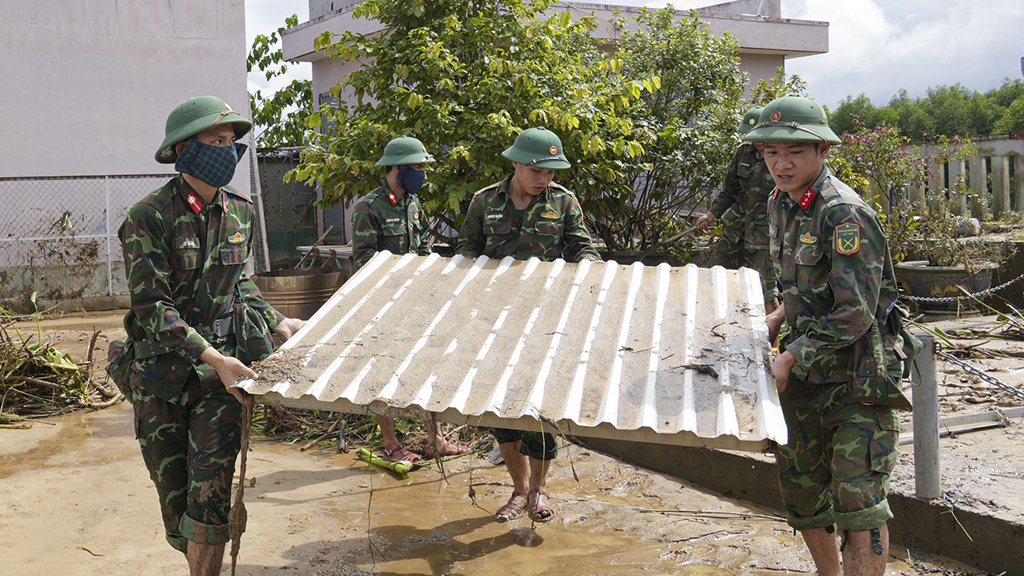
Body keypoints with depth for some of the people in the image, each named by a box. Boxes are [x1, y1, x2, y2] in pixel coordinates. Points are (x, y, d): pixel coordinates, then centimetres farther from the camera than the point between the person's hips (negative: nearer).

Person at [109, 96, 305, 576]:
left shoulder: (239, 212, 4)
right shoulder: (148, 218, -12)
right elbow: (152, 307, -17)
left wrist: (277, 322, 7)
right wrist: (212, 357, -25)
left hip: (225, 362, 2)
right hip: (161, 373, -2)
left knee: (210, 495, -7)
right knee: (173, 496, 10)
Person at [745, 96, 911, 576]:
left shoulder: (844, 214, -20)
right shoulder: (781, 203, 6)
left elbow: (855, 314, -23)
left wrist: (790, 358, -19)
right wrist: (778, 318, 6)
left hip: (858, 376, -8)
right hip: (804, 372, 8)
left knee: (857, 502, -9)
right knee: (800, 490, 17)